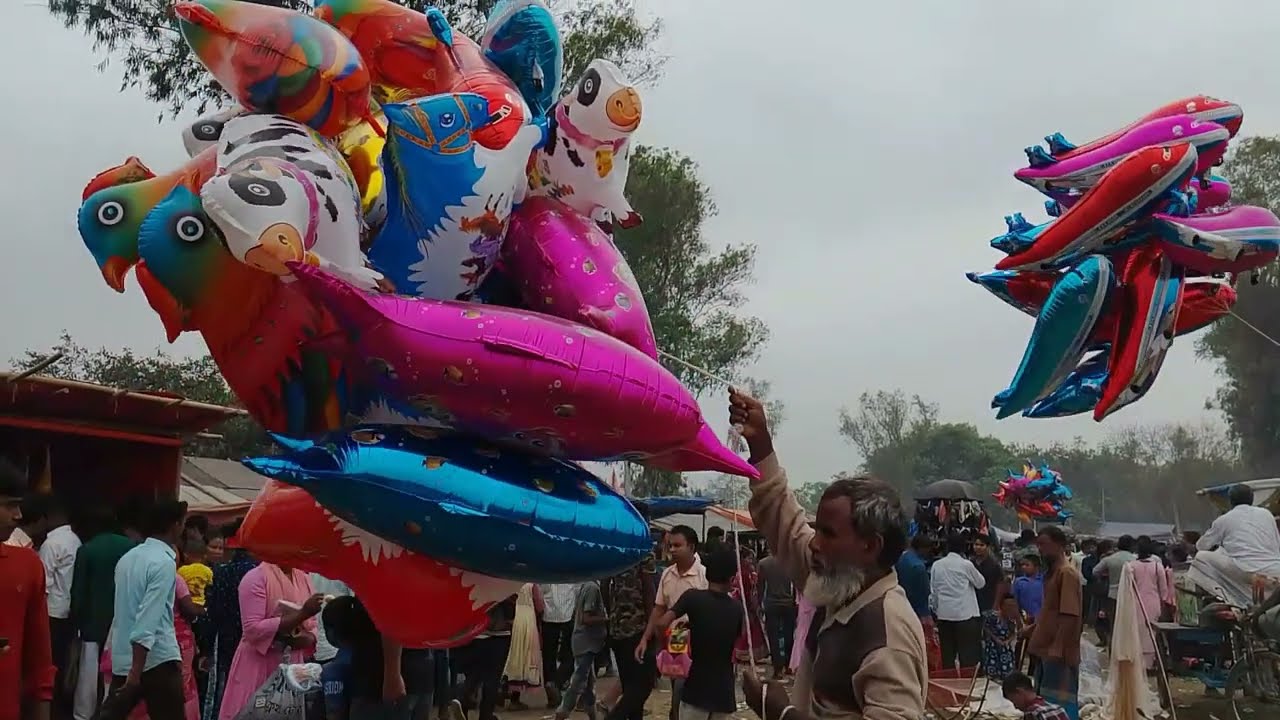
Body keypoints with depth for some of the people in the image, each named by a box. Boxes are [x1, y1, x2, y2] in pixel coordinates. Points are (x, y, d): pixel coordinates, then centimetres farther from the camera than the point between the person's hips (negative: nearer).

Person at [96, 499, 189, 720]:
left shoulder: (128, 557, 11)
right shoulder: (164, 562, -13)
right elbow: (149, 619, -21)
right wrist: (136, 670, -22)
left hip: (122, 657, 8)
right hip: (157, 660, -7)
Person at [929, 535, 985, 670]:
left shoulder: (936, 565, 5)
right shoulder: (966, 564, -6)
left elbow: (933, 590, 8)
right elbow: (980, 583, 9)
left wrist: (935, 609, 17)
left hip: (944, 614, 4)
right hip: (965, 613, -4)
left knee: (947, 652, 10)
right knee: (968, 654, 0)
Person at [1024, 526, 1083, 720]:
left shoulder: (1067, 573, -16)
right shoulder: (1052, 572, 14)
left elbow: (1069, 616, -21)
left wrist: (1057, 650, -23)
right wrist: (1034, 628, 14)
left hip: (1059, 653, -9)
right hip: (1047, 650, 9)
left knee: (1060, 704, -3)